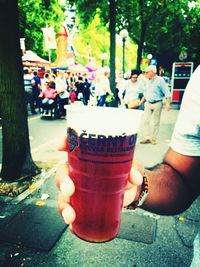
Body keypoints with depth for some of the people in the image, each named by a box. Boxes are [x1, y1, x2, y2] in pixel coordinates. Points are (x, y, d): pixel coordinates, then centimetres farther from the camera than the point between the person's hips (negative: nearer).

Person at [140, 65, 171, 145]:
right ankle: (146, 138, 8)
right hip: (148, 103, 6)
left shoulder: (160, 80, -9)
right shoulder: (148, 81, 10)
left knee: (155, 122, 4)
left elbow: (167, 93, -11)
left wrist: (168, 103, -19)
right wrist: (141, 101, 18)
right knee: (146, 121, 1)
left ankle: (154, 138, 16)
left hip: (157, 104, -5)